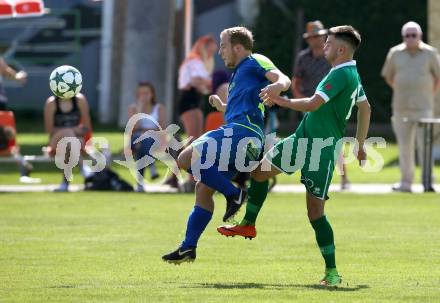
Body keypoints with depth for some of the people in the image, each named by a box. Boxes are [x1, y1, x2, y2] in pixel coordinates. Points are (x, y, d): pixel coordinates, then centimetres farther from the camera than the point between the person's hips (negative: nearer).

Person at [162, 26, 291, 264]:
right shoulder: (238, 74, 32)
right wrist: (222, 107, 46)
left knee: (186, 158, -19)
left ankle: (233, 194, -15)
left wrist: (277, 85, -36)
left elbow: (284, 79, -15)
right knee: (203, 188, 10)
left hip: (242, 131, -10)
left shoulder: (255, 62, 3)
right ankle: (188, 248, 11)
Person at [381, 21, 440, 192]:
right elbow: (388, 77, 16)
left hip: (423, 108, -2)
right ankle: (406, 182, 11)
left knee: (425, 144, -8)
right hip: (401, 107, 2)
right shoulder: (395, 53, 5)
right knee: (404, 146, 5)